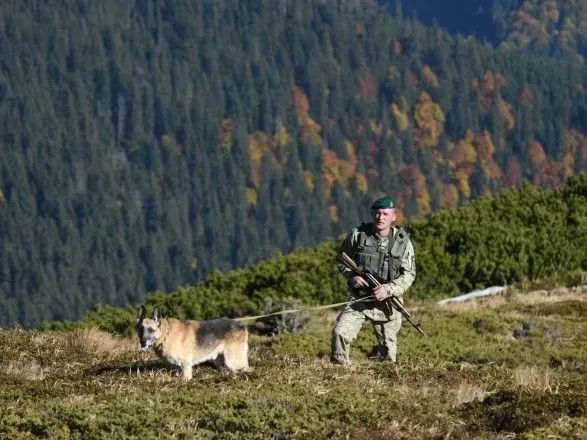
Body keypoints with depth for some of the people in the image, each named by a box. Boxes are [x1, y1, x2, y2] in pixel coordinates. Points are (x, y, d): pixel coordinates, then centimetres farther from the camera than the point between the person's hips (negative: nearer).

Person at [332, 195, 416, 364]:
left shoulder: (403, 241, -5)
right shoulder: (358, 234, -5)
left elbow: (409, 274, -4)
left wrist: (388, 289, -21)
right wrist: (351, 275, -12)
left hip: (387, 303, 1)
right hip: (358, 299, -1)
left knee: (388, 354, 8)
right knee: (340, 333, -23)